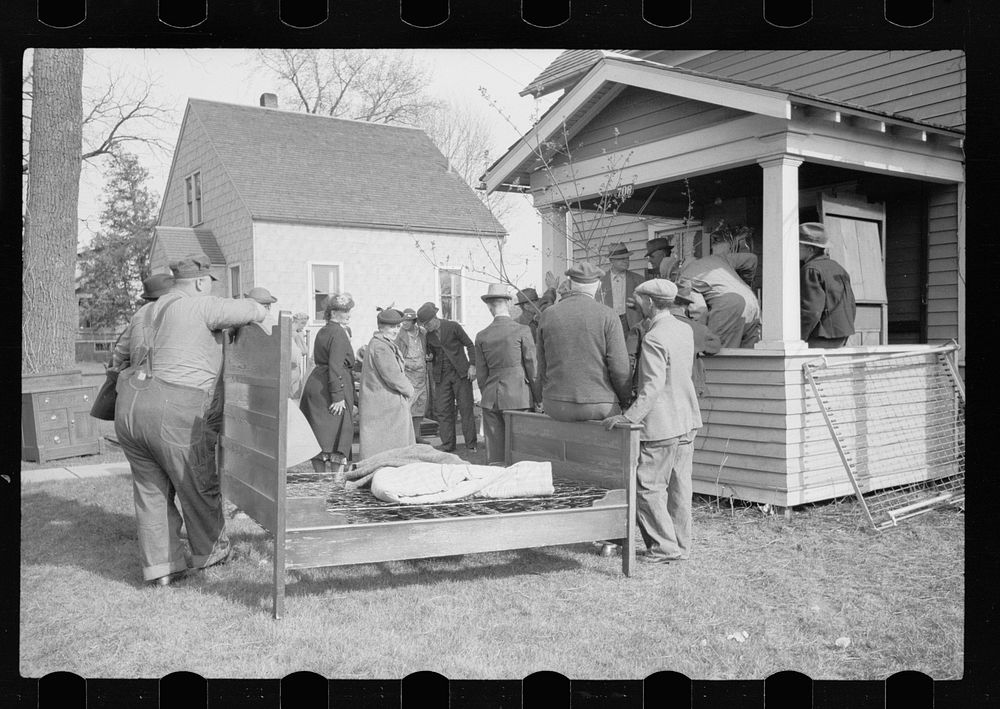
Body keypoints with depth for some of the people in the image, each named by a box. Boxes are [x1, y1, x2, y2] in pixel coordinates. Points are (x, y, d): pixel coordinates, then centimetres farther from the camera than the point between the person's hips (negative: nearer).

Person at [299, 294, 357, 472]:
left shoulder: (323, 332, 17)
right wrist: (338, 396, -21)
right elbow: (335, 366, -19)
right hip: (329, 390, -9)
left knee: (321, 438, 12)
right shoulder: (338, 333, -12)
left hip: (315, 383, 9)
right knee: (337, 439, -5)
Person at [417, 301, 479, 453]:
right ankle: (447, 444, 8)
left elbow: (470, 345, -1)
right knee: (442, 410, 0)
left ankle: (471, 444, 2)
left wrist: (472, 365, -9)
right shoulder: (428, 335, 5)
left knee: (466, 408, -3)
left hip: (460, 373, -4)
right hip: (442, 375, 4)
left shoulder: (453, 327, -8)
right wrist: (429, 357, -1)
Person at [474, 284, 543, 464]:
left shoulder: (481, 336, 5)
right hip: (517, 398, -3)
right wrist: (540, 399, 5)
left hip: (491, 398, 3)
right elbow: (532, 368, -3)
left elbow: (481, 373, 10)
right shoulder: (522, 331, -5)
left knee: (494, 453, 7)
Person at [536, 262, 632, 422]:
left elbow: (543, 367, 5)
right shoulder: (608, 316, -7)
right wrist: (624, 400, 5)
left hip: (557, 408, 3)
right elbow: (619, 367, -11)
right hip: (599, 408, -3)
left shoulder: (547, 315, 2)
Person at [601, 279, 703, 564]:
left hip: (661, 424, -9)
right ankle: (681, 545, 20)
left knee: (647, 486, 1)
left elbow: (653, 388, -25)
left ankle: (665, 547, 5)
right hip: (687, 420, 9)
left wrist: (629, 417, -25)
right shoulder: (685, 330, 7)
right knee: (679, 486, 13)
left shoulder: (653, 339, -19)